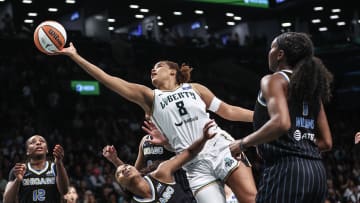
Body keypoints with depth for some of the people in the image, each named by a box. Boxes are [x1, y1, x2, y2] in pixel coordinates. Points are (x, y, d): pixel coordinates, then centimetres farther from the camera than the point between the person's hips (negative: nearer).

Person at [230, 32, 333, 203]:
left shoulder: (274, 80, -2)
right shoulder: (311, 87, 20)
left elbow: (281, 123, -21)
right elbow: (326, 142, 18)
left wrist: (244, 143, -9)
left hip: (286, 169, -8)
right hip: (316, 171, 8)